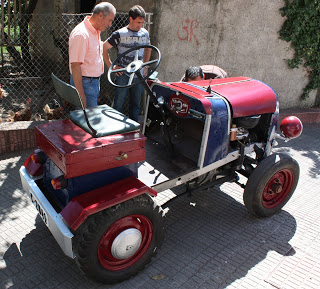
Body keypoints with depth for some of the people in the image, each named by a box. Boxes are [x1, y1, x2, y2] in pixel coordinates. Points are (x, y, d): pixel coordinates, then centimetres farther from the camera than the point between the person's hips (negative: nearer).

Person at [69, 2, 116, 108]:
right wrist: (81, 95, -25)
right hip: (84, 83, -10)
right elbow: (75, 65, -24)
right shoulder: (81, 34, -20)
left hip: (95, 81, 10)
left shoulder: (95, 31, 12)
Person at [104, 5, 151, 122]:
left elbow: (148, 48, 26)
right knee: (119, 103, 0)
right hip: (123, 74, -4)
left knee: (136, 104, 12)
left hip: (139, 75, 4)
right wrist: (111, 66, -6)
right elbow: (104, 48, -1)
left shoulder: (145, 33, 7)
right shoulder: (120, 34, -7)